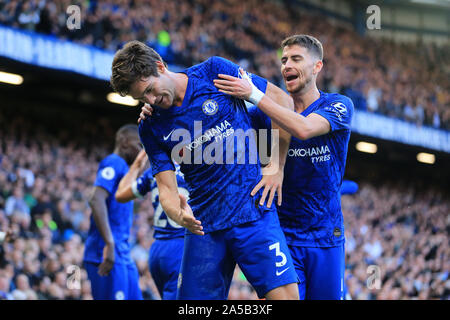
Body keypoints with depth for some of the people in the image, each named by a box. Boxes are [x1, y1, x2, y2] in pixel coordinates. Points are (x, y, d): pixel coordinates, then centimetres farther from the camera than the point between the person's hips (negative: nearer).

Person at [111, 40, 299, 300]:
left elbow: (282, 101, 4)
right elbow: (167, 188, 3)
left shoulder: (214, 72, -1)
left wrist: (276, 167, 0)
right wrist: (179, 214, -21)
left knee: (284, 293, -19)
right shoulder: (151, 128, 6)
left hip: (254, 211, -3)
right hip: (204, 225, 3)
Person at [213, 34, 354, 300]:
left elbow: (303, 129, -24)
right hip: (284, 235, 1)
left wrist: (253, 95, -25)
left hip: (326, 236, -1)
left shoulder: (339, 105, -3)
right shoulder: (272, 112, 6)